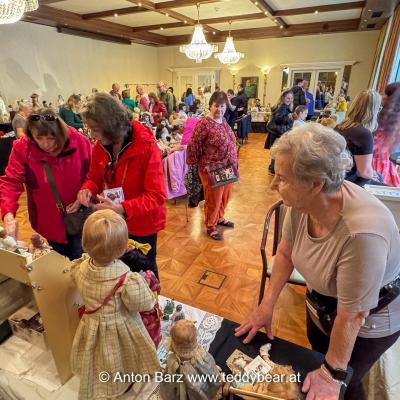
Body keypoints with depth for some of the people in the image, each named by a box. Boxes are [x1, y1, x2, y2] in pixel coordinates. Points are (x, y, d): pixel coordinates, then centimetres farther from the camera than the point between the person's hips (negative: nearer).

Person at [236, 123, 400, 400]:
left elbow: (351, 317, -30)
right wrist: (267, 305, -7)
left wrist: (333, 374, -14)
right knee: (317, 357, 28)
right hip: (324, 301, 5)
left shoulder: (362, 233, -42)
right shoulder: (303, 201, -24)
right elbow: (285, 253, -7)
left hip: (371, 318, -5)